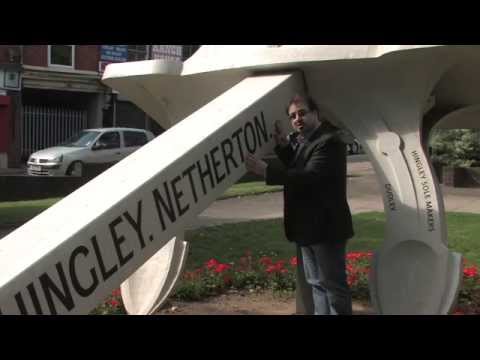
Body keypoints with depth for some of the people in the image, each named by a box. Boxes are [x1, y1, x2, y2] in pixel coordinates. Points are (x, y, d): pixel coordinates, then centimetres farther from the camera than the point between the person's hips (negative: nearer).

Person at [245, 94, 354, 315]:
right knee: (316, 282, 18)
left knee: (333, 283, 0)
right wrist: (284, 146, -4)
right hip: (308, 226, 10)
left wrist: (266, 171, -35)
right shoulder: (299, 140, 12)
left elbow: (309, 176, -30)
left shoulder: (329, 141, -19)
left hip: (325, 226, -9)